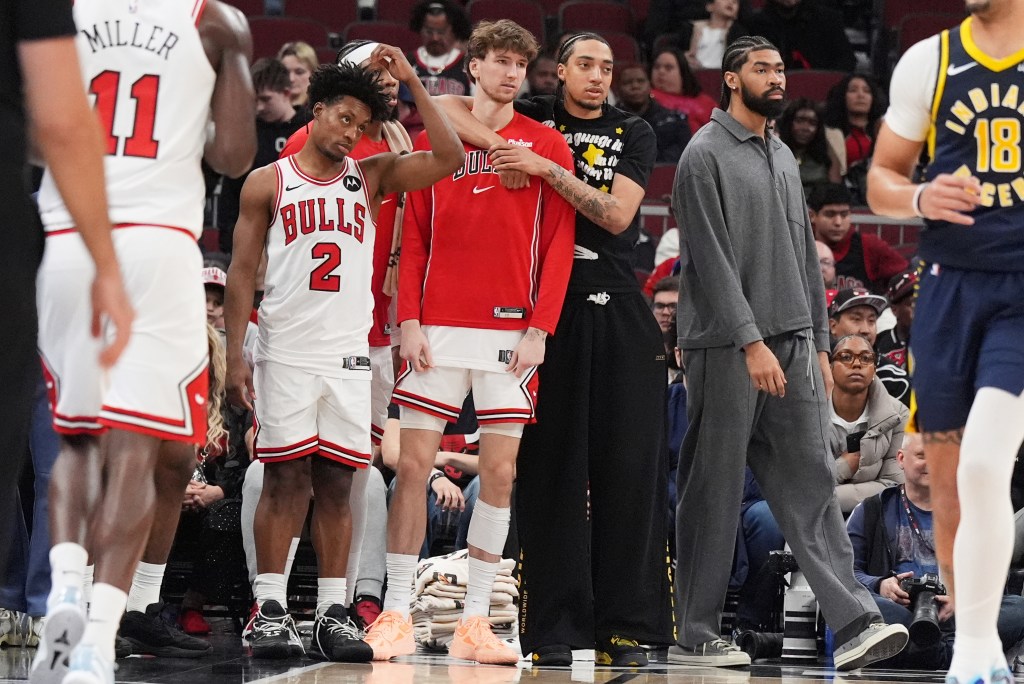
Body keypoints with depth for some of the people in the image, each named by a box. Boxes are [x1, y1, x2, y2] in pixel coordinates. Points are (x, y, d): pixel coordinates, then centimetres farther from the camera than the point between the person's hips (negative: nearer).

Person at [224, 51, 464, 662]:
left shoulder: (371, 176, 10)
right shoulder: (268, 183, 4)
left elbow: (448, 158, -1)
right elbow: (243, 273, 3)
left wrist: (411, 82, -4)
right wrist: (234, 355, -4)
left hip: (349, 357, 2)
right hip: (285, 353, -2)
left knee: (337, 483, 3)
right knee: (285, 479, -4)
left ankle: (333, 613, 6)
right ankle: (271, 611, -1)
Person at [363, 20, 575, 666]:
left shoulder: (547, 146, 6)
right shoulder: (434, 140, 9)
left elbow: (558, 247, 2)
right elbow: (413, 241, 8)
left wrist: (539, 328, -7)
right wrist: (409, 321, -2)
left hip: (512, 332, 0)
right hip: (439, 327, 1)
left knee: (500, 471, 0)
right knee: (414, 463, -2)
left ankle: (475, 621, 6)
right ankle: (397, 614, 3)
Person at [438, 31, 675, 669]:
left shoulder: (634, 133, 10)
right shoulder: (530, 120, 10)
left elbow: (618, 214, -5)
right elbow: (445, 108, 0)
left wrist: (547, 168, -13)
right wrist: (499, 146, -14)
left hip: (618, 311, 1)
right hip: (547, 306, -1)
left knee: (629, 466, -4)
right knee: (550, 468, -2)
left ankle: (625, 625, -2)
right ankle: (554, 627, 0)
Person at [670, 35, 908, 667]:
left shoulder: (785, 159, 18)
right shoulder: (705, 156, -5)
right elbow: (713, 258, -13)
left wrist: (820, 343, 15)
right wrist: (752, 342, -19)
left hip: (791, 343, 7)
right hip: (726, 348, -7)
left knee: (812, 482, -2)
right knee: (715, 493, -2)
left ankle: (855, 623, -10)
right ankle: (696, 635, 5)